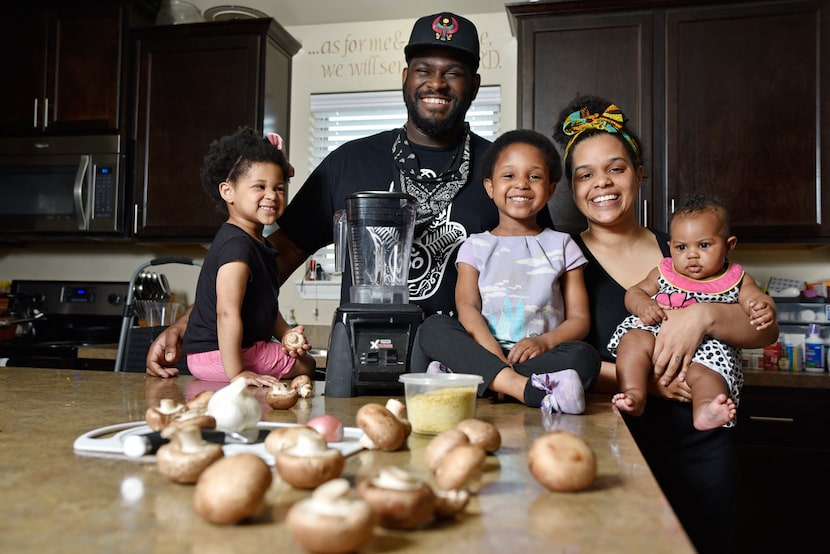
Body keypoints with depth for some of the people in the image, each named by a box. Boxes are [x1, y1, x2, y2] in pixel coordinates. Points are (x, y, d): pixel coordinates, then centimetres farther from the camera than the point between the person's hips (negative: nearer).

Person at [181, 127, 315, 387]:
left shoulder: (260, 244, 11)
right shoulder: (237, 246, -22)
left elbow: (265, 307, 19)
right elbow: (227, 312, -28)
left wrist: (285, 334, 3)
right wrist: (236, 372, -28)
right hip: (218, 355, -10)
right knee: (304, 365, 1)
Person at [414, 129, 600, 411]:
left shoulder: (561, 246, 16)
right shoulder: (476, 246, 14)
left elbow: (579, 318, 8)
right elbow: (467, 307, -3)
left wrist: (545, 341, -15)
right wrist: (495, 355, -22)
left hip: (540, 355, 1)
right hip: (483, 351, 0)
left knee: (585, 357, -30)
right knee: (433, 327, -26)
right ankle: (532, 390, -40)